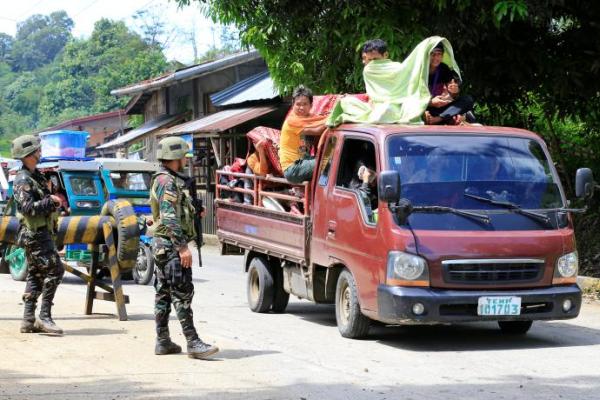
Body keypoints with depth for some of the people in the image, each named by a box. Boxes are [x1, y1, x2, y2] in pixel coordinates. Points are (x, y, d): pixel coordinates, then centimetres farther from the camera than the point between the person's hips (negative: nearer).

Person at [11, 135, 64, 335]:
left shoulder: (36, 176, 15)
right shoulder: (23, 180, -14)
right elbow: (28, 208, -25)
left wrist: (51, 196, 10)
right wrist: (50, 201, -21)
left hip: (42, 232, 10)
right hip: (35, 234, -10)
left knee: (36, 275, 10)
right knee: (54, 270, -14)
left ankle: (29, 320, 12)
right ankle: (44, 317, -13)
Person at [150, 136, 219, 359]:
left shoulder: (163, 180, 18)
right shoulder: (168, 182, -15)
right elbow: (170, 218, -23)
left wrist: (193, 211, 13)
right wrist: (182, 247, -25)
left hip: (162, 246, 11)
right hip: (171, 246, -11)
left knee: (163, 294, 11)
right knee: (182, 294, -12)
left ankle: (163, 342, 14)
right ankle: (193, 343, -14)